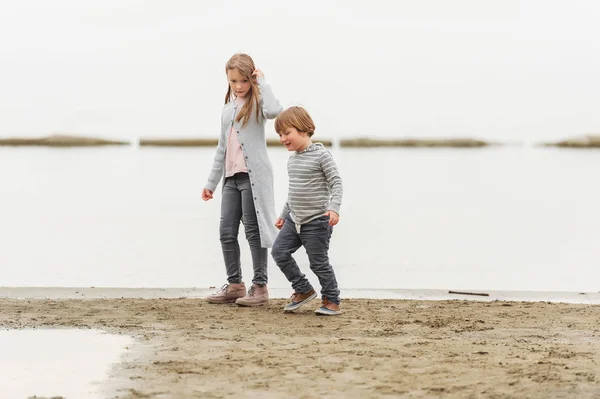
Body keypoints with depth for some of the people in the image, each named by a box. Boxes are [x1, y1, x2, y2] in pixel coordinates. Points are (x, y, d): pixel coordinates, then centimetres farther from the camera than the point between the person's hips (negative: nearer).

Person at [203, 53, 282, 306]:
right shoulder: (228, 108, 18)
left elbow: (274, 110, -30)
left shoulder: (256, 102, -4)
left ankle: (260, 286, 2)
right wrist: (211, 182, 21)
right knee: (226, 231, 6)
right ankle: (235, 285, 16)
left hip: (253, 175, -7)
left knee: (253, 230, -5)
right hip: (232, 177, 7)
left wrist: (262, 83, -16)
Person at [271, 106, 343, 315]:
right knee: (279, 251, -1)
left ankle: (332, 301, 12)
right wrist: (284, 214, 25)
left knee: (318, 262, -3)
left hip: (316, 221, -8)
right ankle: (303, 290, 13)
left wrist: (334, 208, -29)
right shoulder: (292, 159, 13)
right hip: (294, 220, 8)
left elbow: (336, 183, -15)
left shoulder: (321, 155, -12)